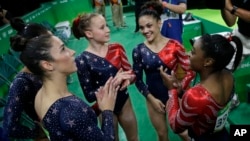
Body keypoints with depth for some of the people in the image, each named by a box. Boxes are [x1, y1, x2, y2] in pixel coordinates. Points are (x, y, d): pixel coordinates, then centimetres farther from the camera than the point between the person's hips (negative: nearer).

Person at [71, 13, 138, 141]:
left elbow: (131, 74, -2)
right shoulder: (82, 60, -20)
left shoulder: (116, 48, -9)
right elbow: (89, 95, -19)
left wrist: (127, 79, -25)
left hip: (124, 101, 3)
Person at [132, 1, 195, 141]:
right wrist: (151, 98, -8)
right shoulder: (139, 51, -9)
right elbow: (138, 79, -2)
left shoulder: (174, 45, -14)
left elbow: (190, 71, -9)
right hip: (154, 98, 2)